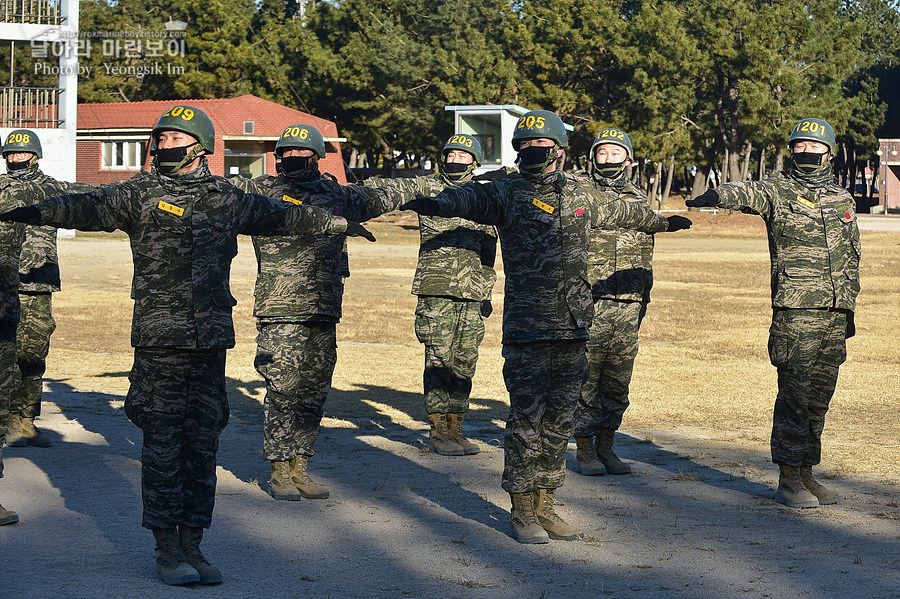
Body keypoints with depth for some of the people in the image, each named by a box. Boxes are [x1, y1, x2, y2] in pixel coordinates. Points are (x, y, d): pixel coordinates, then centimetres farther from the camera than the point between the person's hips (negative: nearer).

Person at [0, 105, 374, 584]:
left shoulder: (226, 199, 12)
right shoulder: (140, 194, 1)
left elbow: (283, 217, 25)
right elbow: (88, 207, -14)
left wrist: (340, 224, 34)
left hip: (211, 338, 3)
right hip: (158, 339, -3)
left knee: (202, 444, 6)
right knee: (162, 445, -2)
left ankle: (192, 544, 14)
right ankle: (167, 549, 5)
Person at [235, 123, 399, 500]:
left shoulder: (337, 195, 14)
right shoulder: (261, 191, 2)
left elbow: (383, 199, 27)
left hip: (324, 313, 4)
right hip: (280, 313, -4)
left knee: (313, 393, 8)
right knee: (282, 392, -5)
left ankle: (299, 467, 17)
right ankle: (279, 472, 4)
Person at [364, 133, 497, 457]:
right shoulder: (426, 188, 3)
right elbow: (390, 189, -9)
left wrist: (486, 291, 18)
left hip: (471, 295, 4)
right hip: (436, 291, -4)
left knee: (465, 363, 6)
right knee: (439, 362, -4)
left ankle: (455, 427, 14)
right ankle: (438, 432, 1)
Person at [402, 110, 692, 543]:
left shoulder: (580, 194, 12)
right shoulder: (508, 192, -3)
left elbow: (620, 213, 32)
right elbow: (471, 198, -24)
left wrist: (661, 222, 49)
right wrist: (434, 204, -47)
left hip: (573, 328, 5)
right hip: (526, 327, -5)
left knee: (560, 421, 9)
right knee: (526, 419, -3)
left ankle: (545, 506, 18)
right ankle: (521, 511, 7)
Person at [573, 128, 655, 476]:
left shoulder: (640, 200, 14)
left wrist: (643, 300, 18)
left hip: (628, 307, 4)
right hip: (587, 305, -4)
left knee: (617, 382, 7)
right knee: (585, 380, -2)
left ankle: (606, 445, 17)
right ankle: (584, 449, 7)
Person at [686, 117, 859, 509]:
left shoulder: (843, 200, 15)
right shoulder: (778, 191, -2)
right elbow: (748, 194, -24)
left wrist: (849, 310, 17)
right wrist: (715, 196, -47)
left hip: (835, 314, 5)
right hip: (795, 310, -5)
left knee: (820, 397, 9)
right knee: (795, 395, -5)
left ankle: (806, 473, 18)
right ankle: (788, 480, 1)